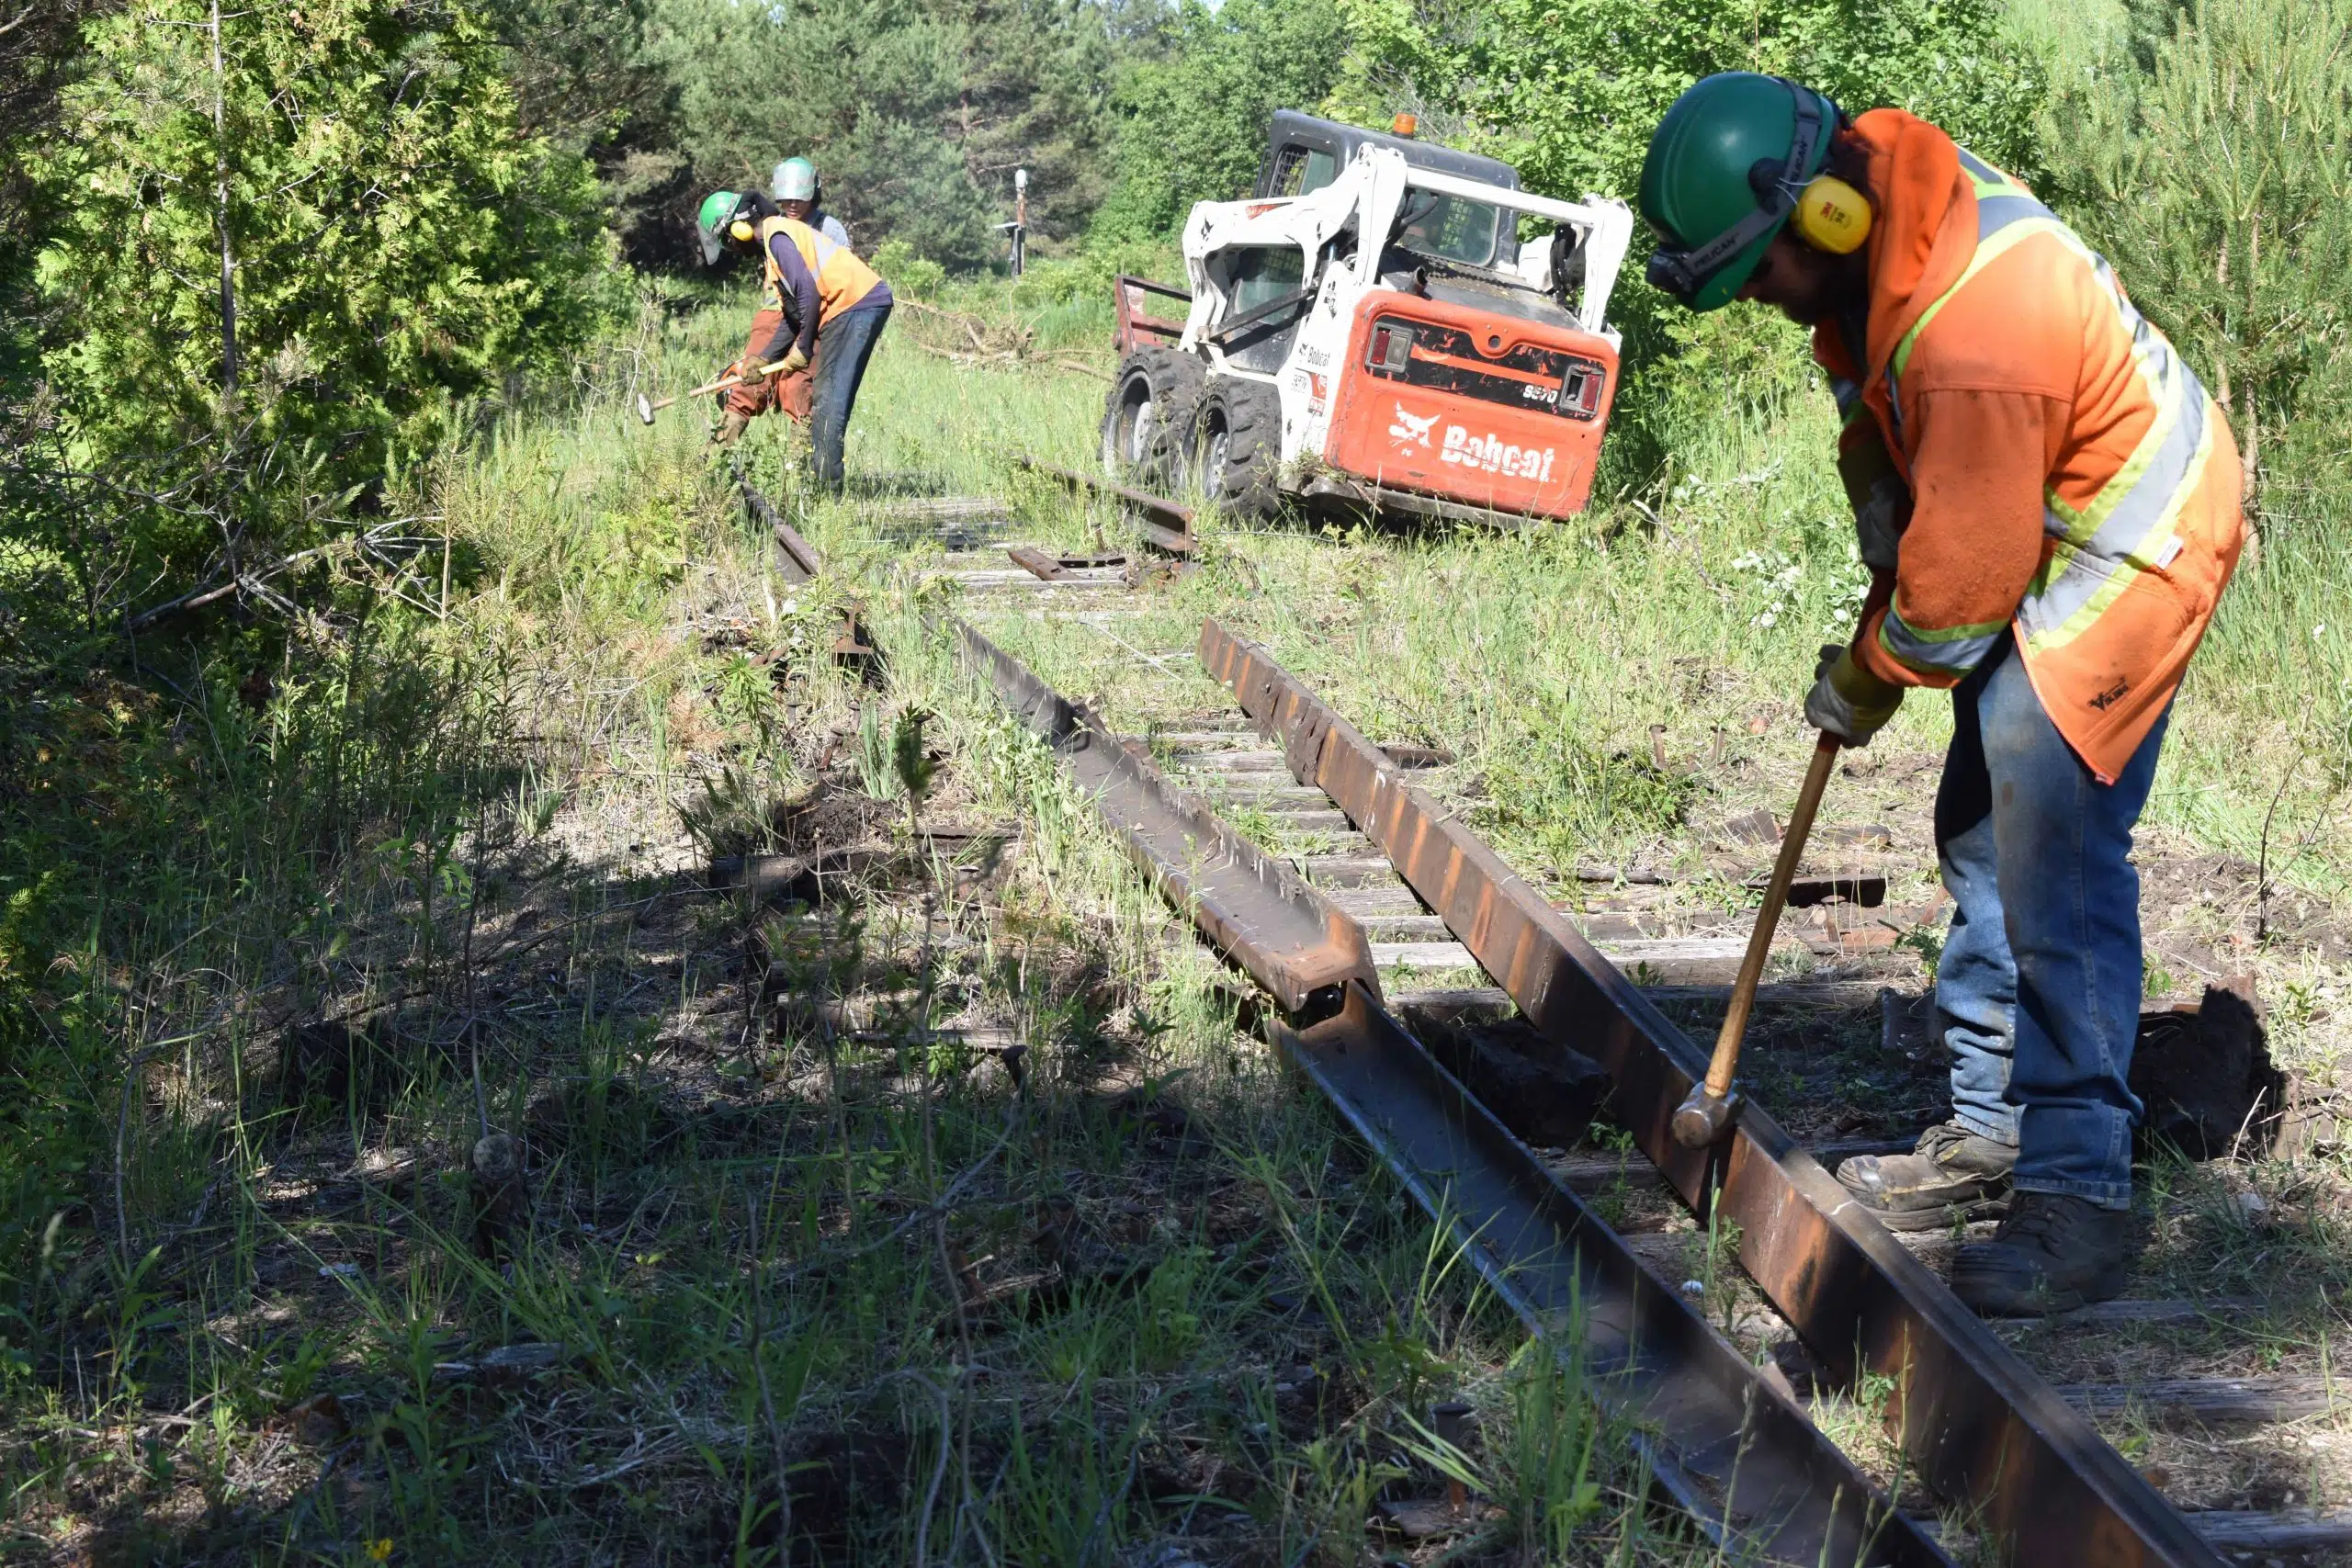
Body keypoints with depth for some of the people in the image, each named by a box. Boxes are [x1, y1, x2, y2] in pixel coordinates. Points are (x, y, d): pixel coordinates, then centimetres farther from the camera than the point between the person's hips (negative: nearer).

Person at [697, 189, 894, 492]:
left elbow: (809, 294, -19)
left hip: (859, 304, -10)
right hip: (845, 310, 10)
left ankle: (827, 487, -14)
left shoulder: (777, 236, -11)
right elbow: (792, 314, 20)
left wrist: (803, 348, -11)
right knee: (825, 400, 10)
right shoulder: (771, 244, 21)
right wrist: (762, 358, 13)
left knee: (829, 400, -13)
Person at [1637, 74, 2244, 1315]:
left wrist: (1865, 681, -10)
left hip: (2122, 558, -10)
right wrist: (1885, 528, 3)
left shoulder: (1970, 334, -37)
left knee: (2051, 867, -17)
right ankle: (1991, 1134, 25)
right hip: (2029, 534, 10)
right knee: (1982, 843, 14)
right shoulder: (1877, 182, -8)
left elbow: (1962, 581, -28)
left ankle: (2077, 1200, -12)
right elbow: (1873, 398, 12)